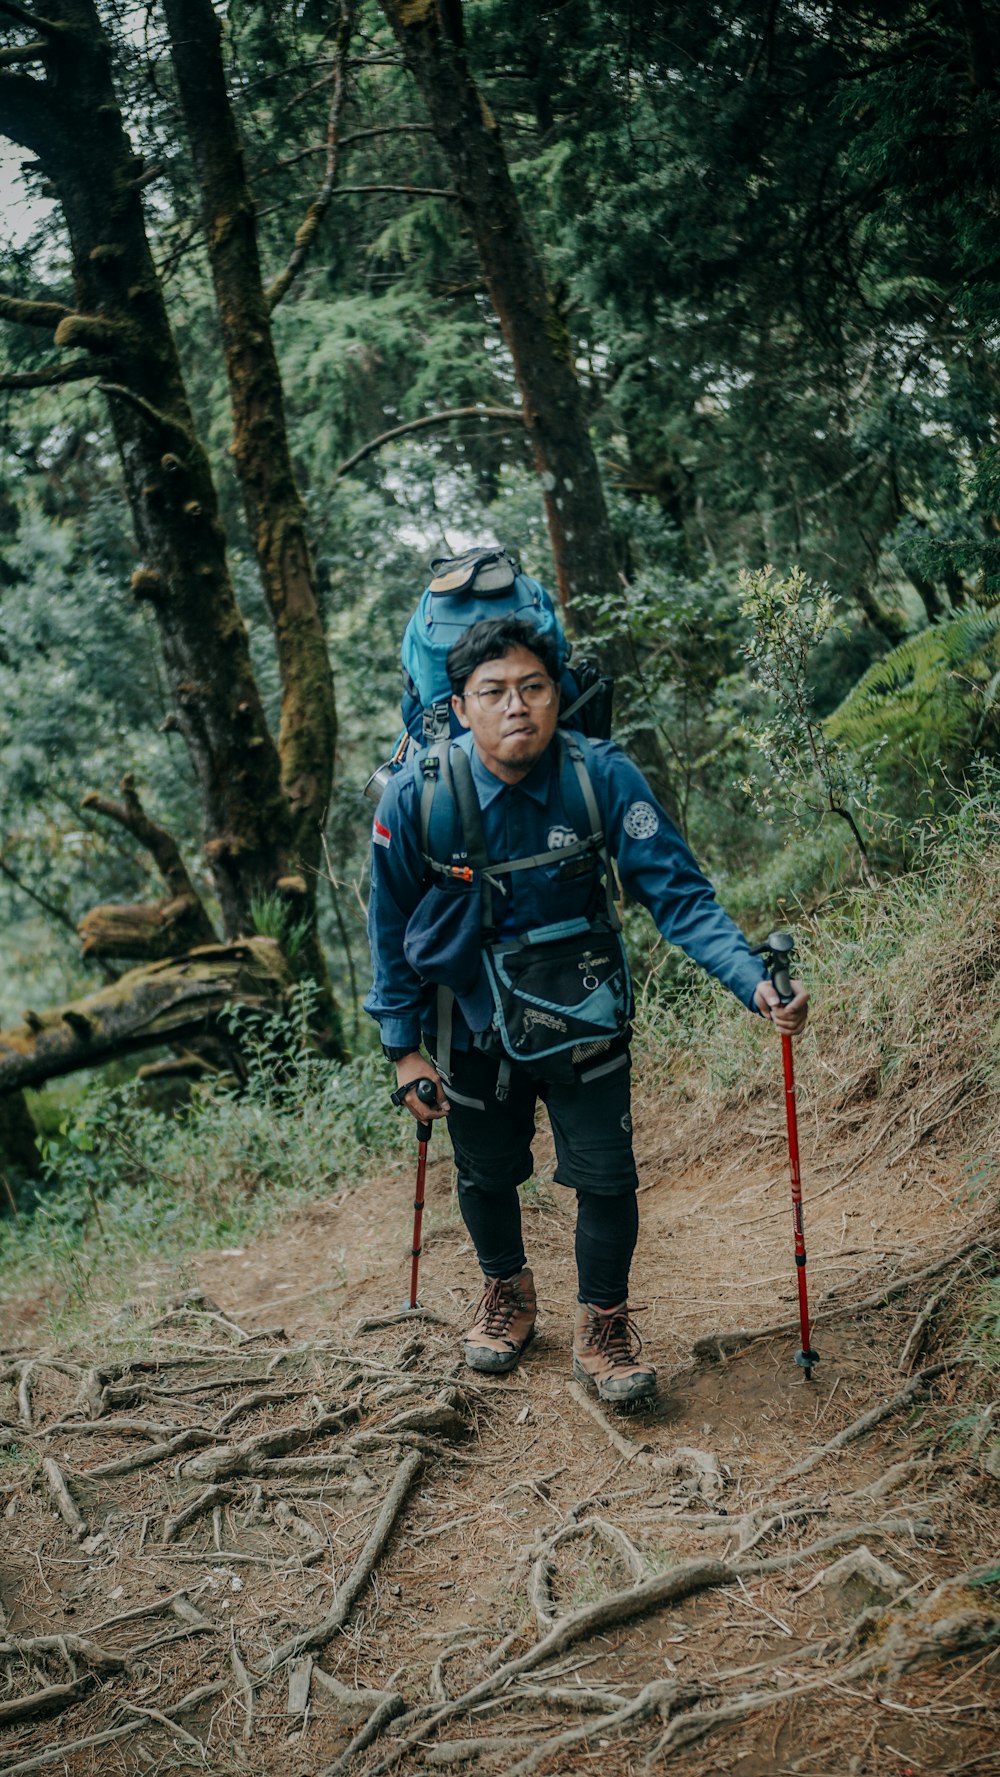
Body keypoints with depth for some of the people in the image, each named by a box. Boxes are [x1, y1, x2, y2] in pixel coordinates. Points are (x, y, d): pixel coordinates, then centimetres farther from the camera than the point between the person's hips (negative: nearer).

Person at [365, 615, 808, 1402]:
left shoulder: (605, 777, -23)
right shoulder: (418, 795, -21)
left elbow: (678, 892, -21)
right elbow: (393, 928, -7)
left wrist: (754, 980, -36)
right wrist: (404, 1044, -5)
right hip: (475, 1026, 1)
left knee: (607, 1177, -1)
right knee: (486, 1173, 18)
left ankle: (604, 1329, 26)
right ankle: (508, 1292, 48)